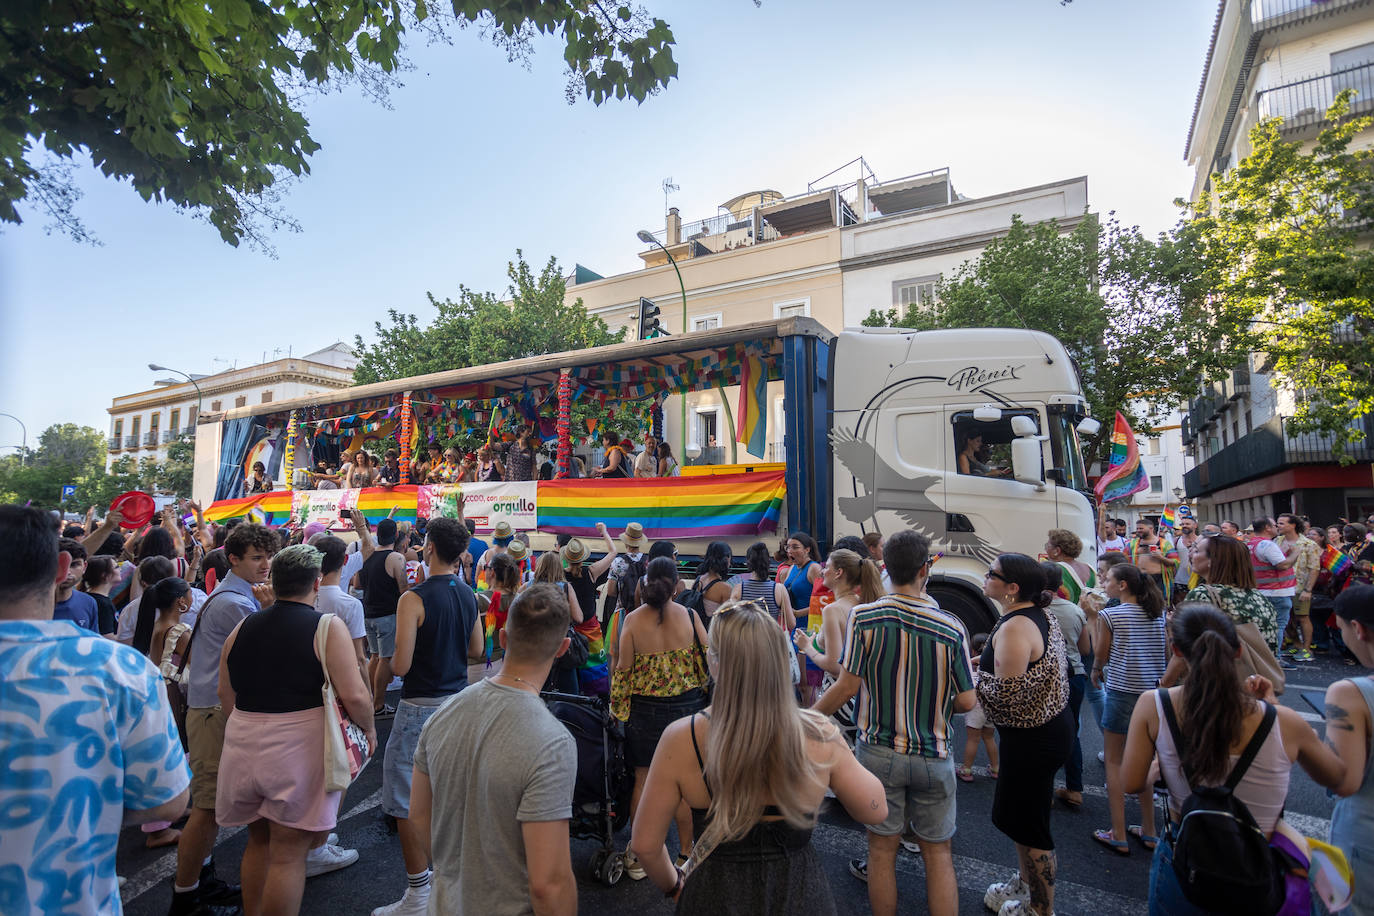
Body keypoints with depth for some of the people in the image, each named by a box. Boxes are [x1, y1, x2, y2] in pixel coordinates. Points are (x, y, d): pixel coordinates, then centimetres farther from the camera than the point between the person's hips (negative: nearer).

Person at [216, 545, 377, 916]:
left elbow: (226, 695, 10)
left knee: (259, 840, 25)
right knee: (288, 854, 6)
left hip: (243, 745, 6)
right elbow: (354, 695, -18)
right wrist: (369, 730, 0)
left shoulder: (243, 627, 4)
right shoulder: (328, 627, -13)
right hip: (299, 747, -6)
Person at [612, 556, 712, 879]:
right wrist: (709, 700, 11)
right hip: (688, 705, 0)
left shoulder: (632, 620, -9)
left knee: (643, 779, 14)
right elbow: (709, 662, -3)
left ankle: (639, 855, 26)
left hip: (644, 710, 0)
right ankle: (686, 854, 25)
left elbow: (623, 671, -5)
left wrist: (618, 712, 6)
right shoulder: (689, 616, -9)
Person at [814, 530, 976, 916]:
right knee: (938, 852, 17)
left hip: (879, 751, 0)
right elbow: (965, 702, -7)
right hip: (933, 756, 1)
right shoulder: (951, 627, -12)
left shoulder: (863, 616, -15)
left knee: (882, 848, 15)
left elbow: (847, 686, -13)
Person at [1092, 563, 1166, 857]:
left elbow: (1100, 656, -7)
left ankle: (1118, 836, 10)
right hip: (1152, 690, 6)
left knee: (1113, 761, 6)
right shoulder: (1158, 614, 4)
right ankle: (1148, 832, 26)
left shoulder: (1109, 615, -13)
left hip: (1122, 692, -6)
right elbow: (1164, 654, 10)